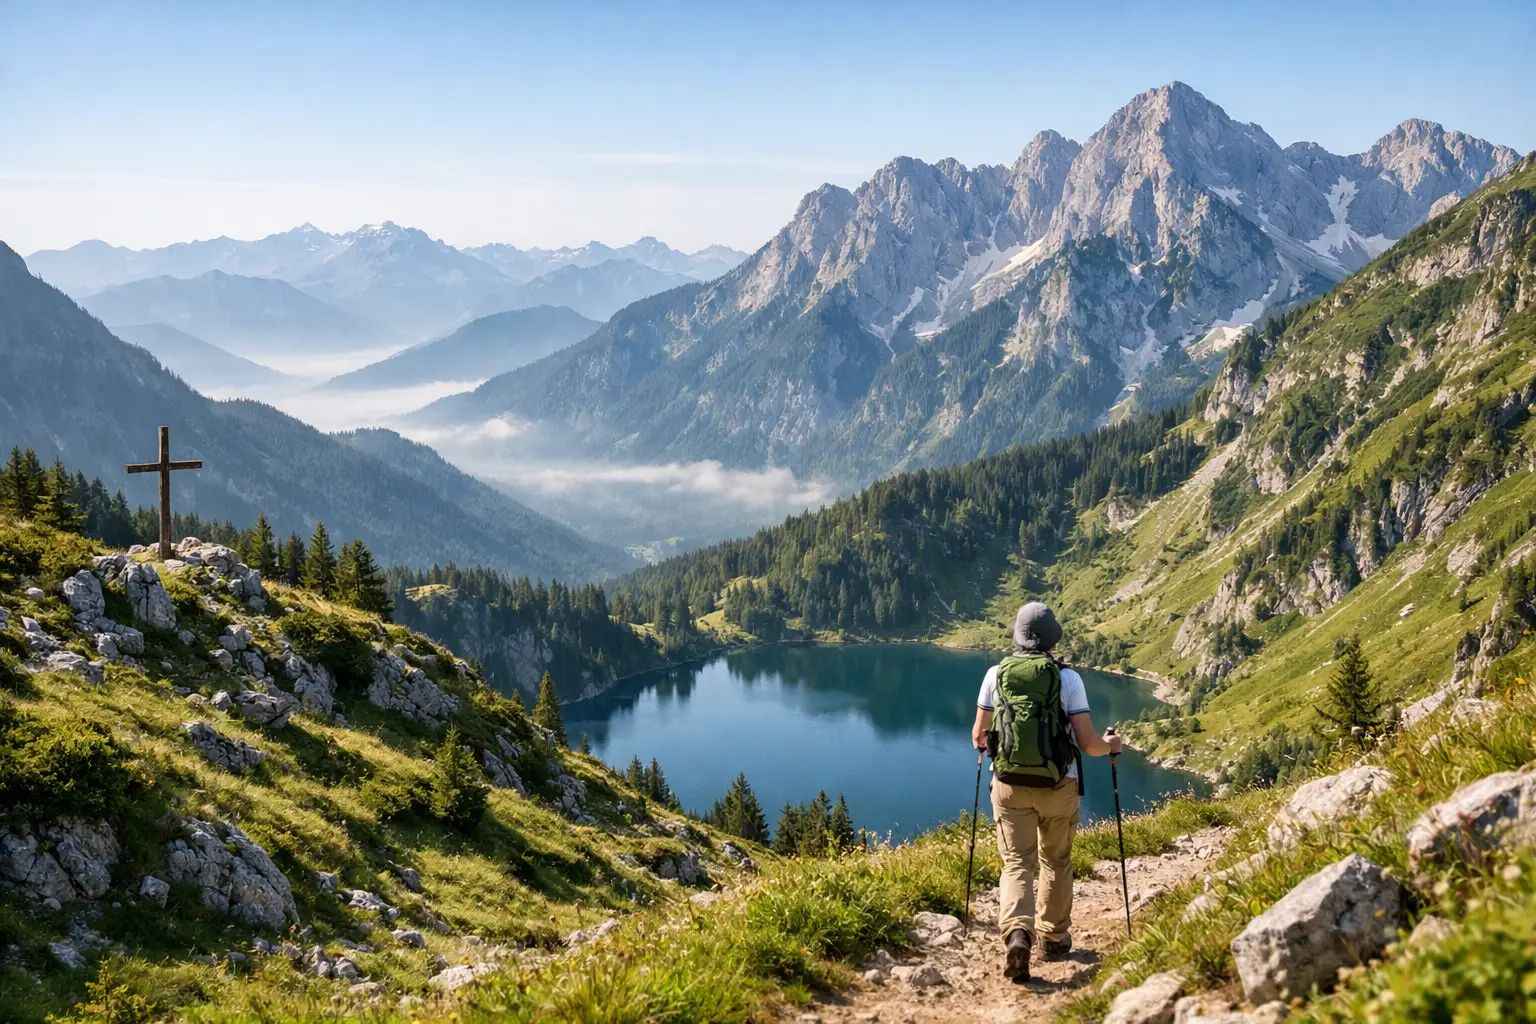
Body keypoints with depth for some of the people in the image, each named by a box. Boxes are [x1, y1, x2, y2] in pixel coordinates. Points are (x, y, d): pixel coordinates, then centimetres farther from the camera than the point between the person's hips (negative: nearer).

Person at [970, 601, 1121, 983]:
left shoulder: (996, 674, -2)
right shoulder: (1068, 678, -7)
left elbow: (979, 737, 8)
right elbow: (1087, 744, -8)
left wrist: (981, 741, 32)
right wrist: (1110, 746, 14)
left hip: (1010, 784, 0)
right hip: (1057, 786, 0)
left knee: (1017, 862, 2)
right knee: (1056, 862, 19)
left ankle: (1016, 931, -23)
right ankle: (1054, 937, 31)